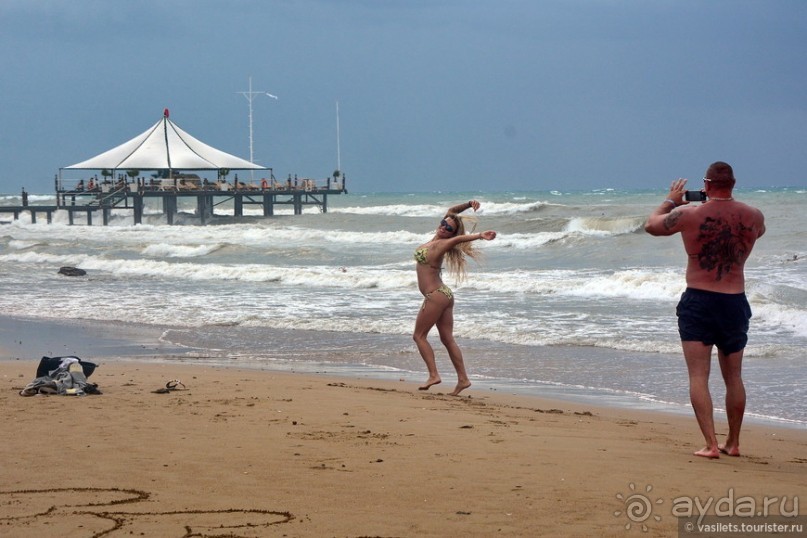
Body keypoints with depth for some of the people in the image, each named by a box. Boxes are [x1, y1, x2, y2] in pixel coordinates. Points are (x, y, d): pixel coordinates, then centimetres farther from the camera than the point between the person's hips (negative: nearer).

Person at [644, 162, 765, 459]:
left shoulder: (689, 215, -12)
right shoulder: (753, 216, -3)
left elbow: (651, 225, 6)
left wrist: (671, 201, 22)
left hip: (698, 301, -3)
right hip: (735, 302, 3)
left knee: (698, 376, -2)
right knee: (733, 377, 16)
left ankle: (711, 444, -13)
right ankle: (733, 443, 26)